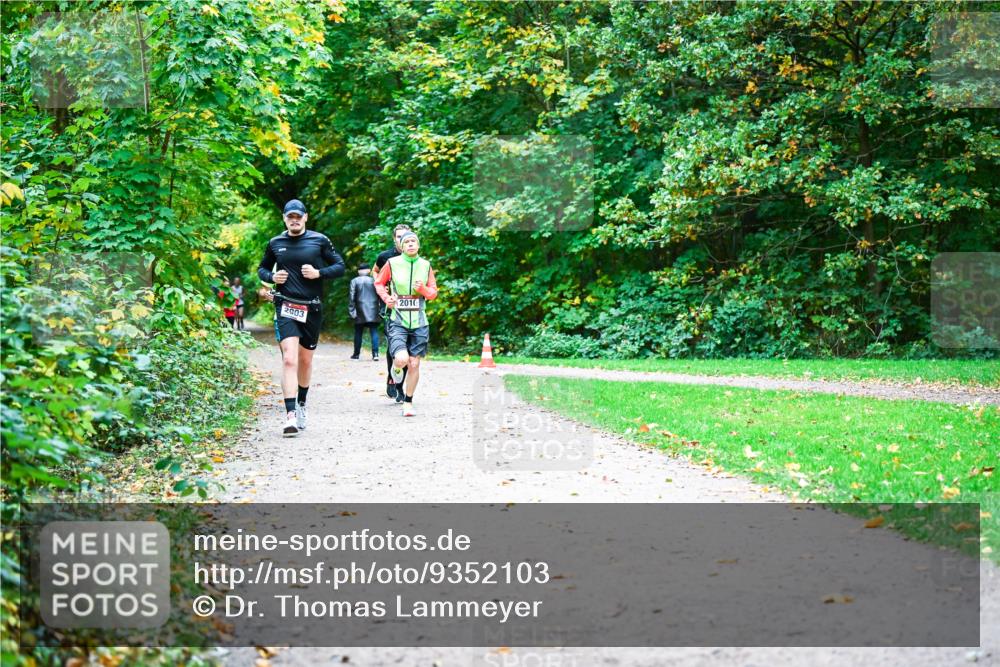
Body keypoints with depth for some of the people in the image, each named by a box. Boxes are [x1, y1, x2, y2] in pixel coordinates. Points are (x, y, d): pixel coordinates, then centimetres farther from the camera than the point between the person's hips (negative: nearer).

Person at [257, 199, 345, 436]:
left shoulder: (319, 241, 2)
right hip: (286, 307, -1)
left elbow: (340, 266, 6)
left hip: (312, 308, 1)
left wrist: (318, 273, -11)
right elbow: (262, 268, 20)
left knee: (305, 360, 14)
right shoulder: (276, 243, 6)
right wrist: (271, 277, -2)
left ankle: (301, 405, 36)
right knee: (289, 359, -17)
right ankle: (290, 415, -22)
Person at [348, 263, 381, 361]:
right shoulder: (374, 281, 3)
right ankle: (375, 353, -12)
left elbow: (352, 297, -4)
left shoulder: (354, 281, 0)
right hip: (373, 312, 0)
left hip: (360, 312, 0)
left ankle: (356, 353, 15)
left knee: (358, 333, 10)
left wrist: (351, 311, 0)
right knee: (374, 332, -2)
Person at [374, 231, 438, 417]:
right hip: (397, 321, -3)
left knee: (414, 364, 3)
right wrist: (386, 298, -5)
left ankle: (408, 403, 20)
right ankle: (396, 370, 18)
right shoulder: (392, 263, -1)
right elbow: (379, 283, 13)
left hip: (419, 322, 3)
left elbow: (434, 292, 11)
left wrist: (423, 289, -10)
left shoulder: (425, 265, 6)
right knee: (401, 359, -21)